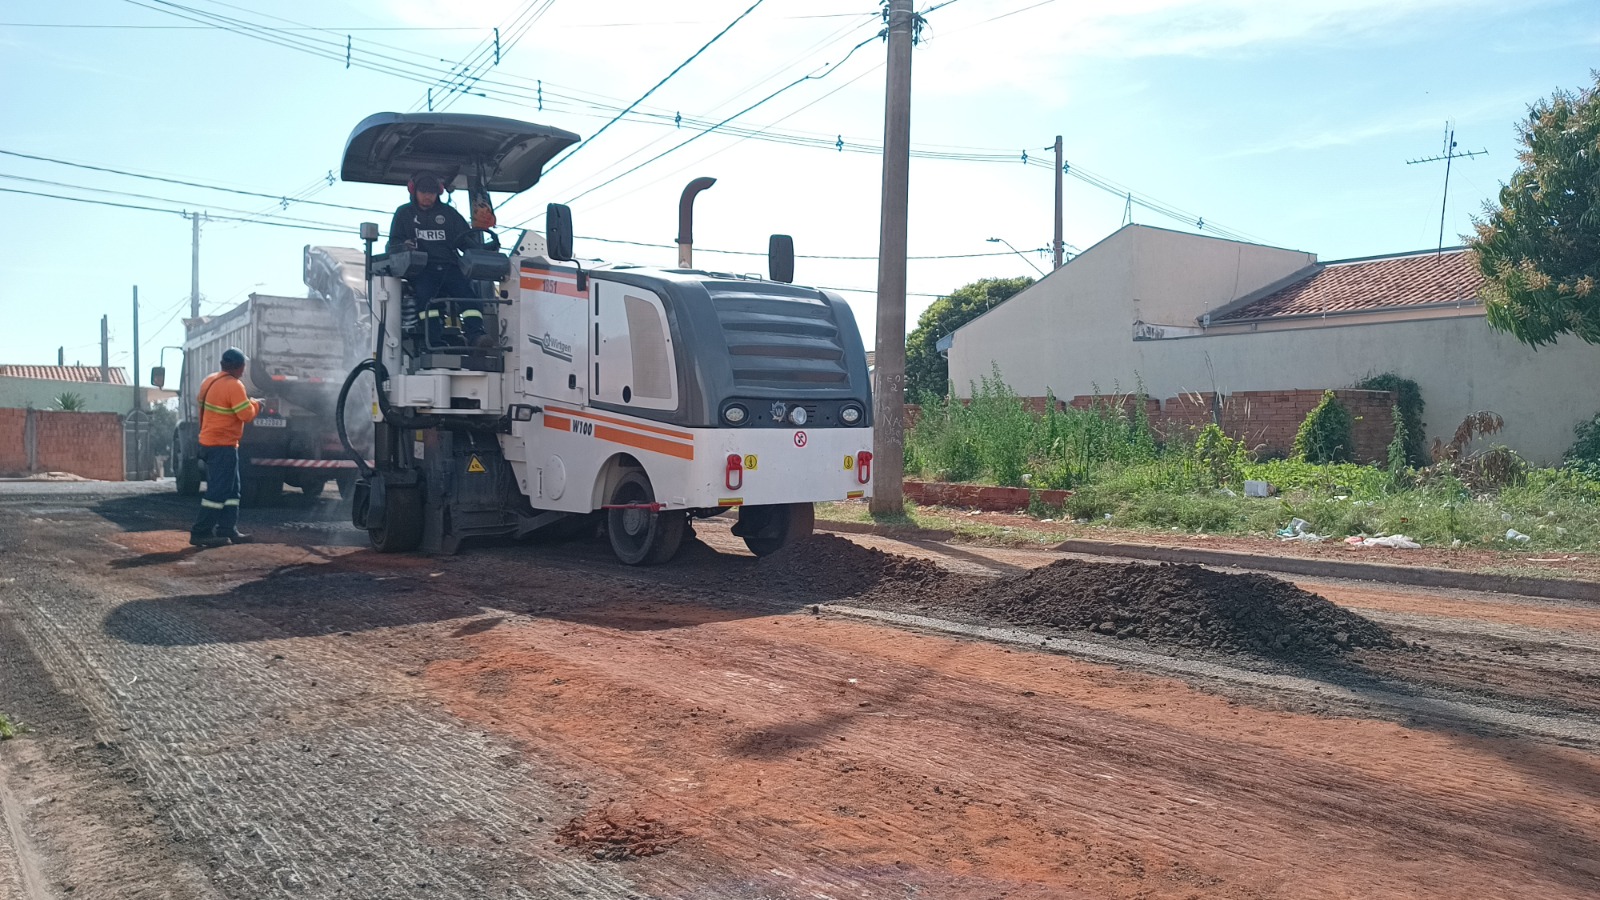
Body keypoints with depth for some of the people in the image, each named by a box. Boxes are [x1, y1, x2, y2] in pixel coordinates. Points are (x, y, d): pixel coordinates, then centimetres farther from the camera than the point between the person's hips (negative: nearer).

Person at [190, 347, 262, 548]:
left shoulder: (210, 381, 10)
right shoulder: (234, 386, -17)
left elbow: (202, 406, 19)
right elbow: (246, 415, -18)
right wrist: (255, 404, 2)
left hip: (208, 441, 10)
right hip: (223, 446, -10)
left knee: (231, 489, 13)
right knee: (218, 490, -7)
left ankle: (227, 530, 14)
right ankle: (201, 533, -6)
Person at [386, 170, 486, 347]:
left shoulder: (448, 213, 22)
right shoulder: (404, 213, 18)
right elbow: (394, 243, 12)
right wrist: (403, 246, -14)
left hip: (449, 266, 2)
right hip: (421, 268, -2)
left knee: (467, 289, -28)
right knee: (424, 292, -34)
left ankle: (474, 334, -41)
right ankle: (435, 340, -43)